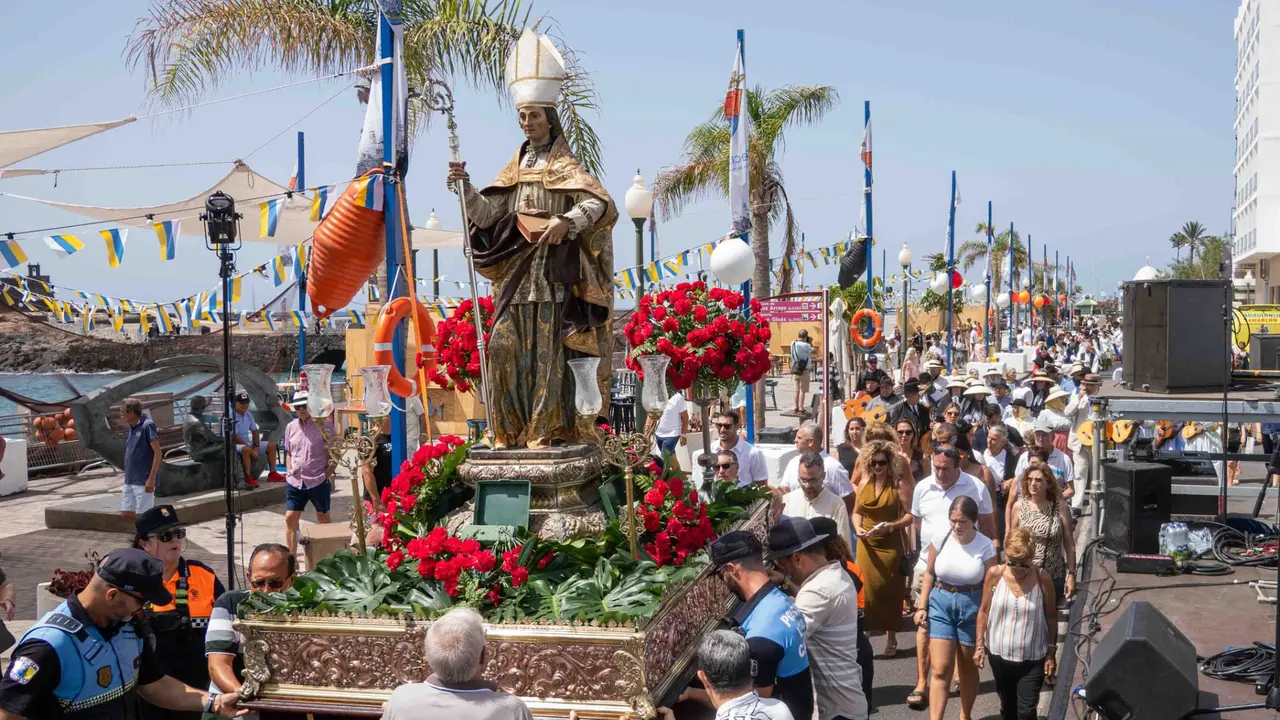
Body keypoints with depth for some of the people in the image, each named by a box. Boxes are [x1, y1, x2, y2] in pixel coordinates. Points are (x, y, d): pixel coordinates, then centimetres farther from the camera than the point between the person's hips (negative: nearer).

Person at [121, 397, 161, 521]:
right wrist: (127, 477, 19)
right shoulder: (131, 428, 13)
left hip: (143, 482, -8)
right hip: (129, 481, 8)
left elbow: (157, 452, -16)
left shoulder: (147, 425, -12)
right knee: (125, 514, 8)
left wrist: (151, 478, -21)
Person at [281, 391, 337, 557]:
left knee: (323, 518, 11)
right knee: (290, 518, 0)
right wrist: (290, 473, 8)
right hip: (295, 481, 4)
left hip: (318, 482, -4)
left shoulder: (325, 425, -7)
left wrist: (328, 474, -9)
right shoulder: (291, 427, 8)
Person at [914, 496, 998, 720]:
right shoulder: (940, 539, -6)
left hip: (972, 605, -1)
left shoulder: (985, 546, -11)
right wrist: (922, 606, 0)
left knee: (968, 667, 16)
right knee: (939, 668, -5)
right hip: (940, 602, 1)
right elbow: (929, 574, 5)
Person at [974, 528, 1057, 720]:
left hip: (1033, 658, -2)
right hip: (1000, 654, 2)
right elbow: (984, 611, 1)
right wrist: (979, 645, 2)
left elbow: (1051, 617, -2)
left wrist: (1051, 653, 0)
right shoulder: (995, 575, -10)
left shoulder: (1042, 578, -13)